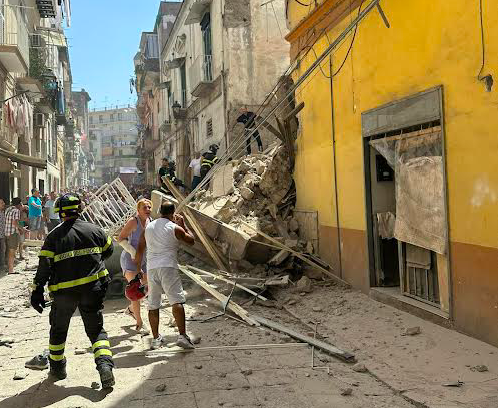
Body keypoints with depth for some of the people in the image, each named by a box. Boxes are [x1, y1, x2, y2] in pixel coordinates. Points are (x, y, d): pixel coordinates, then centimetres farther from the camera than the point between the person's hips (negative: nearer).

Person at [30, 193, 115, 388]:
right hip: (93, 289, 1)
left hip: (64, 292, -1)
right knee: (96, 330, 9)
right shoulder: (93, 230, 0)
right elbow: (108, 250, 16)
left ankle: (57, 368, 33)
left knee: (58, 330, 21)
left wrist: (37, 290, -3)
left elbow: (45, 265, -9)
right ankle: (104, 364, -11)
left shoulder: (54, 235, -7)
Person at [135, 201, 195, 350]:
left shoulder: (148, 227, 14)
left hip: (151, 268, 5)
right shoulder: (175, 228, -1)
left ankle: (156, 338, 15)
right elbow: (191, 240, 12)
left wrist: (137, 267, 28)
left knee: (153, 305, 10)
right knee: (177, 301, -7)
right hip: (168, 267, -5)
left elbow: (140, 250, 18)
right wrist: (183, 225, 19)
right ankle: (182, 335, -15)